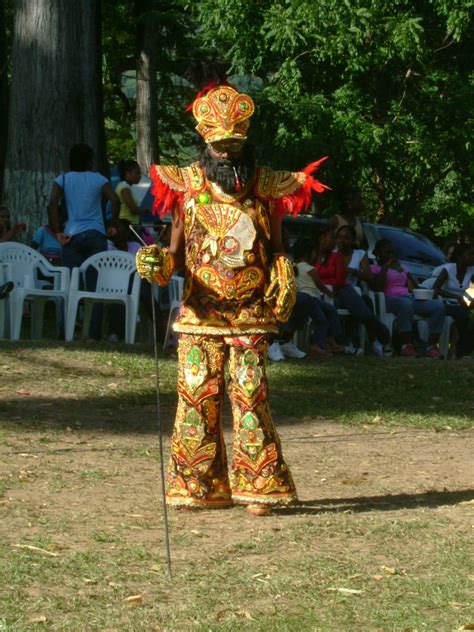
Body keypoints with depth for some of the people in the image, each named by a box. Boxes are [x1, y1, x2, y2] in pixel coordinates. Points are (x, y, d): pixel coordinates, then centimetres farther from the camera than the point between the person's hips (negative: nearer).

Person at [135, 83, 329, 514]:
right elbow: (177, 252, 8)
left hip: (251, 313, -1)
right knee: (197, 394, -1)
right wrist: (158, 264, -13)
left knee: (250, 394, -7)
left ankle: (258, 486, -2)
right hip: (200, 312, 1)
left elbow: (276, 249, 12)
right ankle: (198, 485, 9)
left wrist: (284, 280, -7)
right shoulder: (186, 186, 7)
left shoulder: (266, 187, 5)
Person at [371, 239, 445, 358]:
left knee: (439, 306, -20)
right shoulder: (375, 268, 14)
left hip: (409, 298, 6)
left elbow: (414, 286, 24)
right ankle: (406, 345, -44)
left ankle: (432, 346, -29)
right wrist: (385, 267, -5)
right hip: (390, 299, -6)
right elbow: (377, 287, -7)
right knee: (406, 303, -44)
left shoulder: (402, 267, 32)